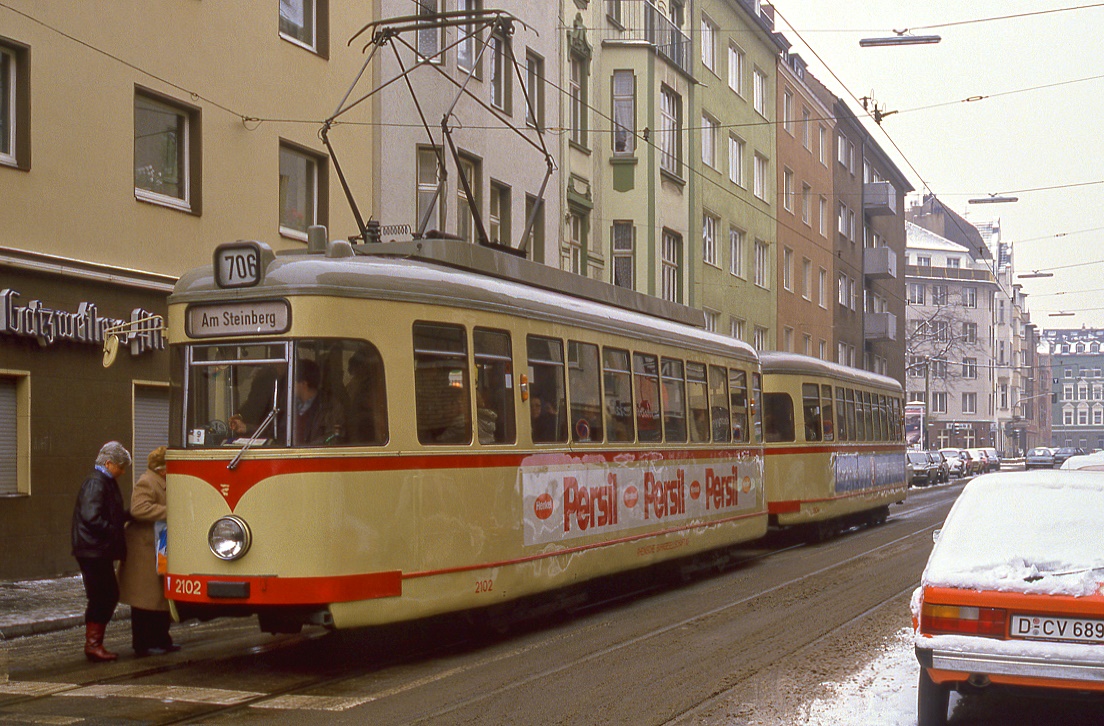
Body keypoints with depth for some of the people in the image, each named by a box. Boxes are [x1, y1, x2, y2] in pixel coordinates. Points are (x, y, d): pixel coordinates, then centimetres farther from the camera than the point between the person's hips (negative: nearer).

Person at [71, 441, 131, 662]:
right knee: (100, 597, -6)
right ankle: (93, 644, 2)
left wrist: (127, 515, 6)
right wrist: (113, 530, -17)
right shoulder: (96, 483, -15)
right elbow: (92, 517, -24)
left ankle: (94, 644, 18)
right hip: (93, 550, -10)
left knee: (109, 595, 13)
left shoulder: (106, 482, 17)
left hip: (101, 551, 10)